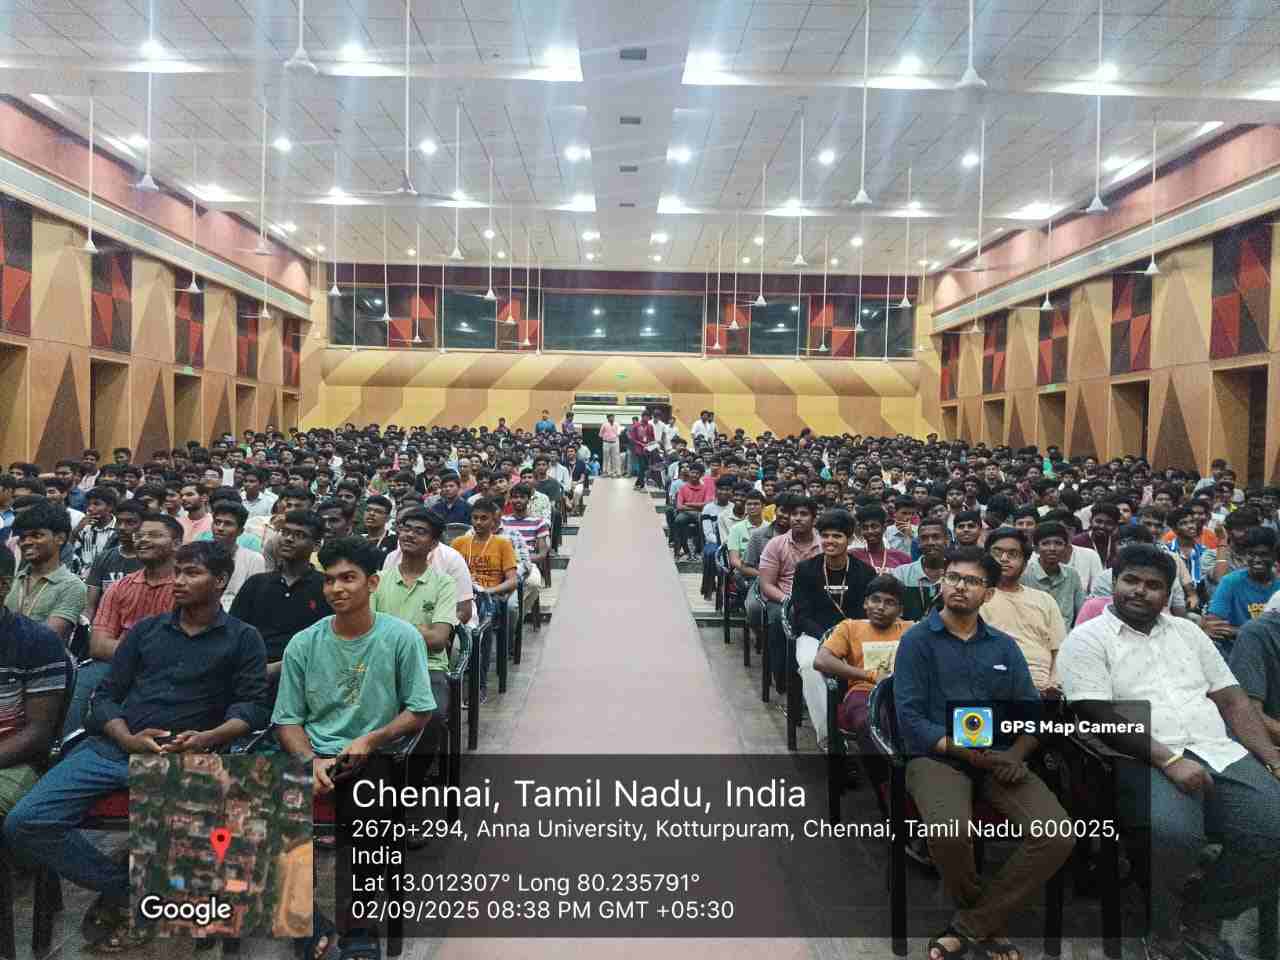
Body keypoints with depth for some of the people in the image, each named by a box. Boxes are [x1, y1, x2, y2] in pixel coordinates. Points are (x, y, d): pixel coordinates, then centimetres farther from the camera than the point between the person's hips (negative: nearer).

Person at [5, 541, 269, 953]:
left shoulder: (243, 639, 8)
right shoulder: (145, 630, 18)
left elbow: (253, 706, -1)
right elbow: (106, 695, 13)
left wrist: (209, 737, -20)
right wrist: (126, 738, -7)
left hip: (182, 758, -4)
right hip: (111, 747, 4)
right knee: (24, 824, -17)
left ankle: (120, 891, -1)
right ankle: (125, 888, 1)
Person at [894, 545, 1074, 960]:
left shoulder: (1005, 646, 15)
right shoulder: (917, 640, 1)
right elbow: (910, 717, -6)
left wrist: (1015, 754, -11)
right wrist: (964, 751, -16)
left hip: (998, 759, 4)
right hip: (936, 756, -4)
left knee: (1058, 836, -21)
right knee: (950, 831, -34)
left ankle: (970, 925, -4)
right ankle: (989, 922, 1)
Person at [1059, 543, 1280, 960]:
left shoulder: (1187, 631, 19)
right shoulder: (1087, 639, 0)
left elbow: (1231, 699, 16)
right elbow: (1101, 716, -11)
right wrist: (1169, 760, -20)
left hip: (1220, 752, 6)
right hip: (1144, 761, -6)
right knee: (1173, 831, -35)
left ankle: (1203, 919, 7)